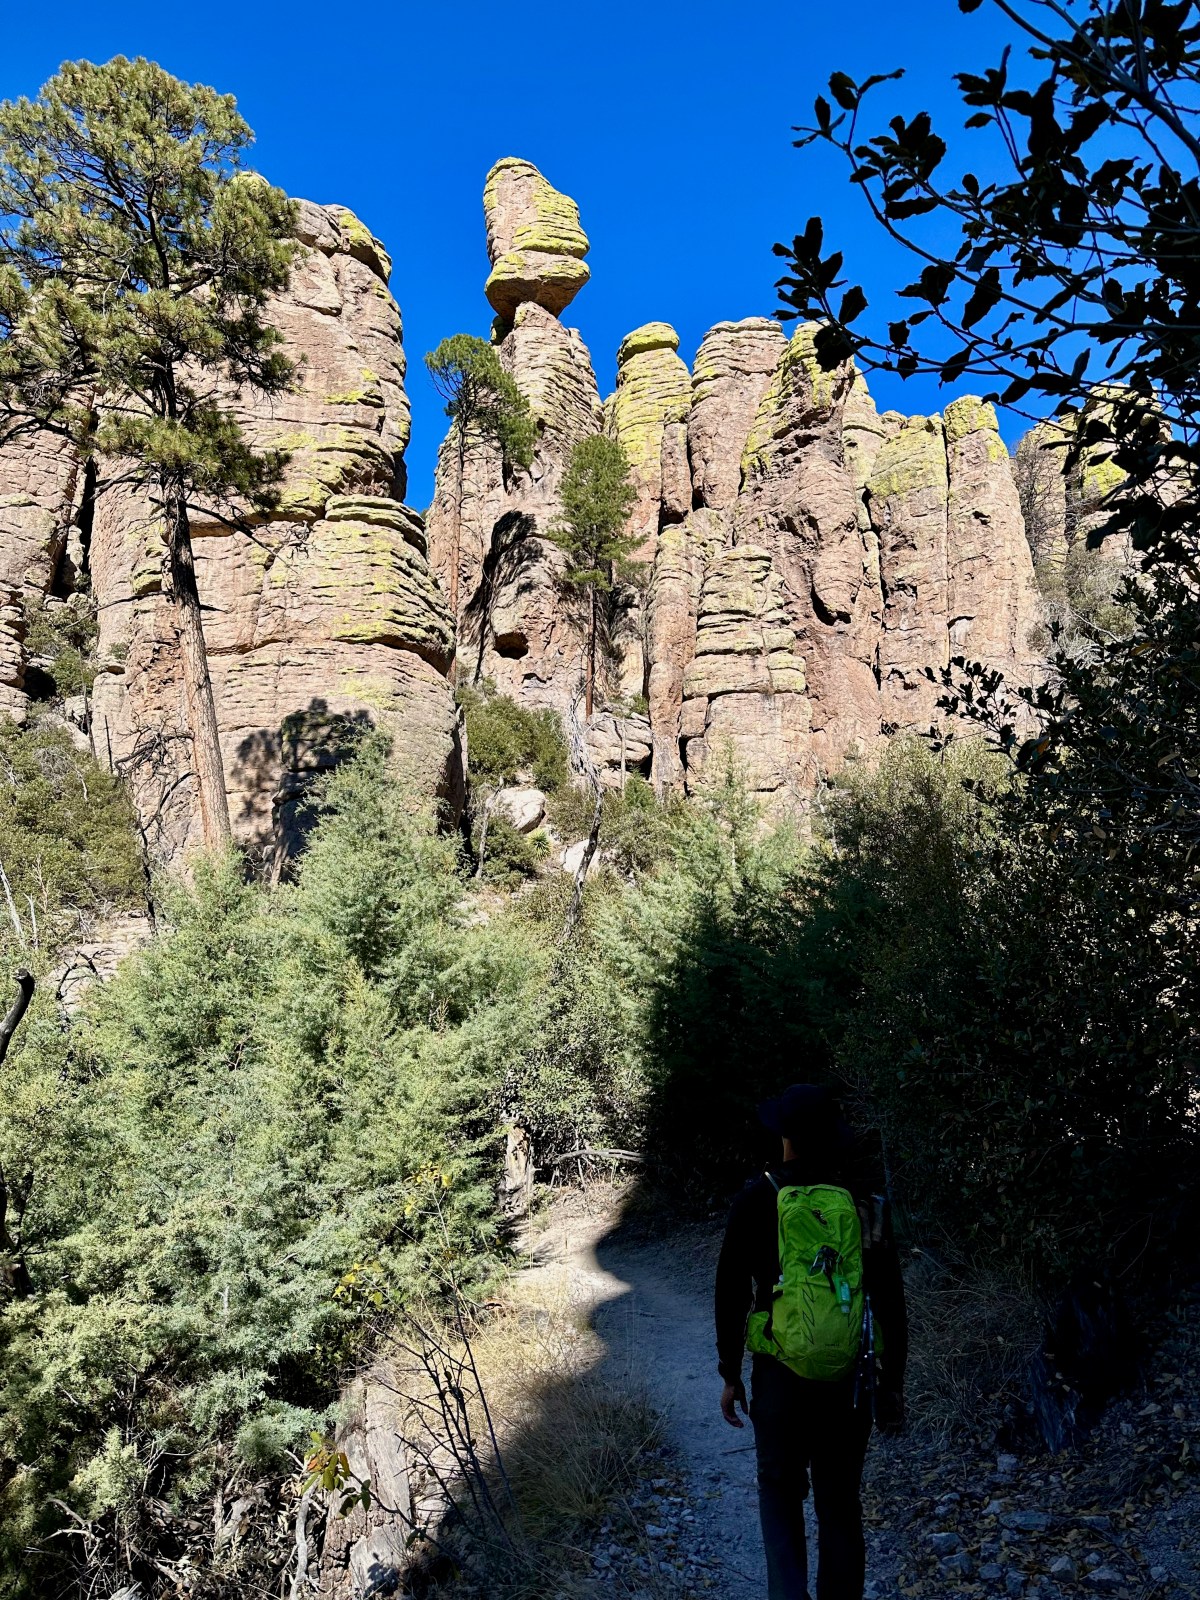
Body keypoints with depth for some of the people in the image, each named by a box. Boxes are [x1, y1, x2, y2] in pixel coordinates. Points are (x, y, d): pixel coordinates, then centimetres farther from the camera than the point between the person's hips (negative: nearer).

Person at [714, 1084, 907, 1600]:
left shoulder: (758, 1200, -10)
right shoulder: (867, 1205, -3)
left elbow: (731, 1294, -8)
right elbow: (891, 1307, 1)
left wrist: (730, 1374, 4)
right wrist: (891, 1387, 11)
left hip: (779, 1377, -2)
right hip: (850, 1379, 2)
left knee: (780, 1490, 18)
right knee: (840, 1503, 19)